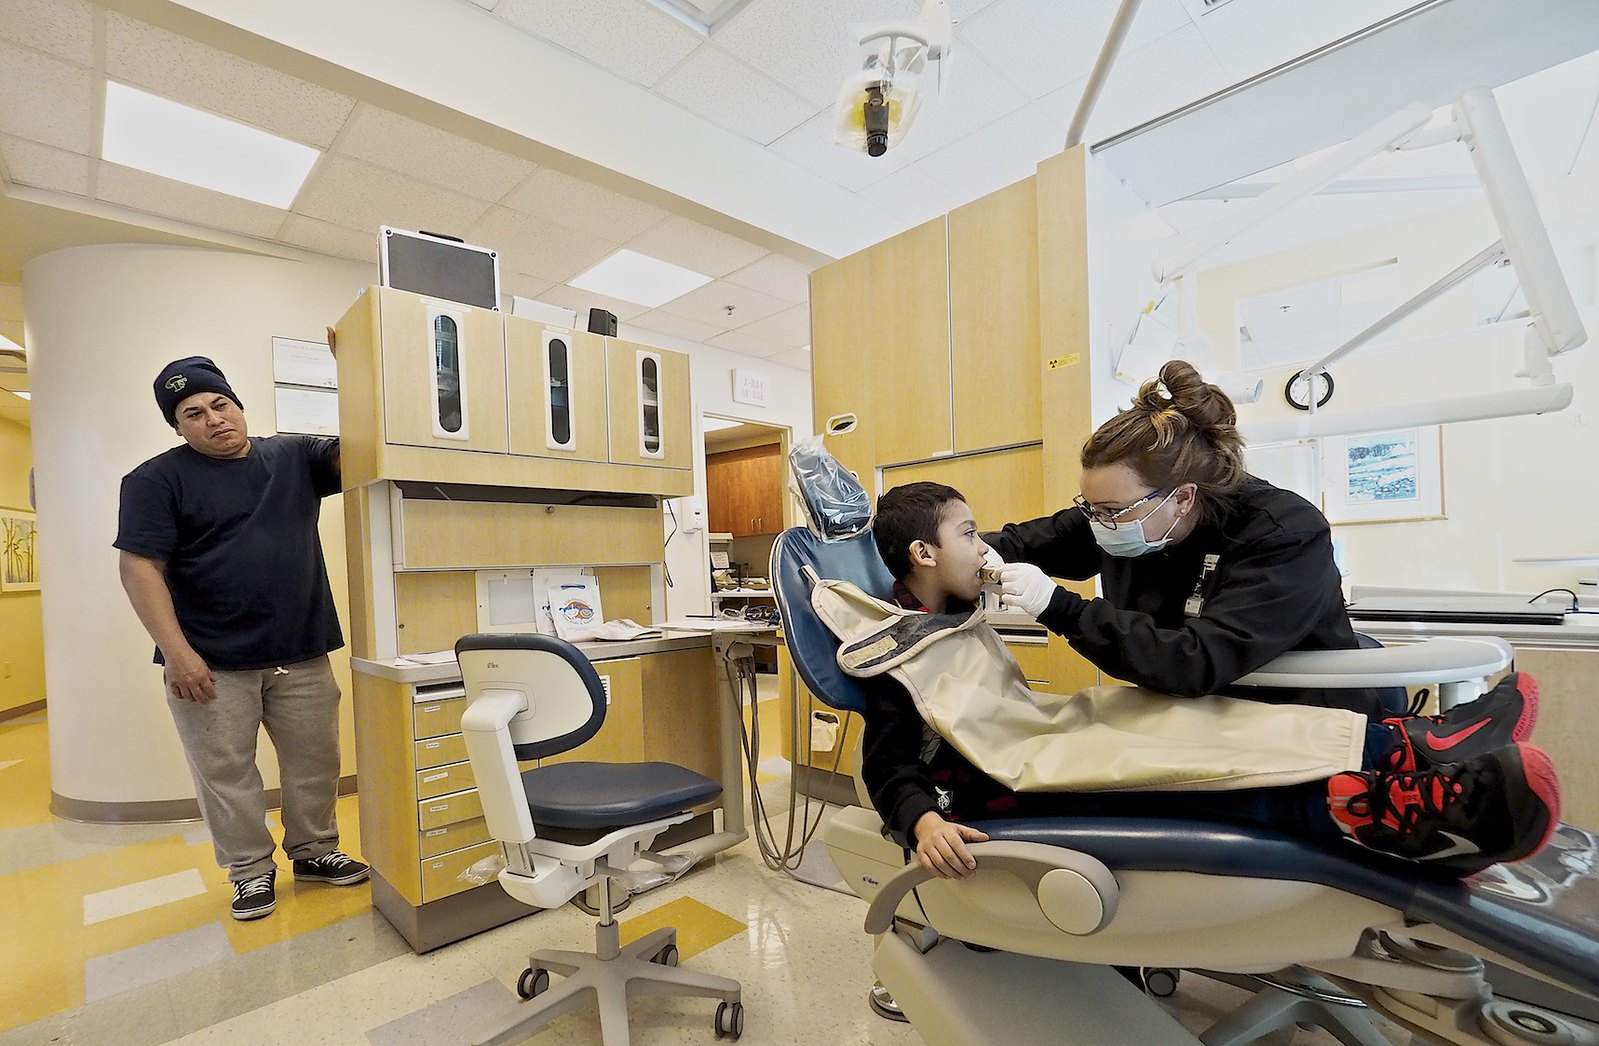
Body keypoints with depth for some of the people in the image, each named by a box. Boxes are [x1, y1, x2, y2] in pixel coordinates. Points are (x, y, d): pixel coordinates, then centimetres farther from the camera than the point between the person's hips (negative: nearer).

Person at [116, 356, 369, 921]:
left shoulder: (295, 456, 7)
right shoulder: (157, 480, -3)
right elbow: (140, 569, -9)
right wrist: (176, 653, -16)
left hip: (303, 656, 3)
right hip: (210, 664, -2)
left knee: (315, 761, 12)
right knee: (225, 773, 9)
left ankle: (314, 851, 32)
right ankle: (251, 871, 28)